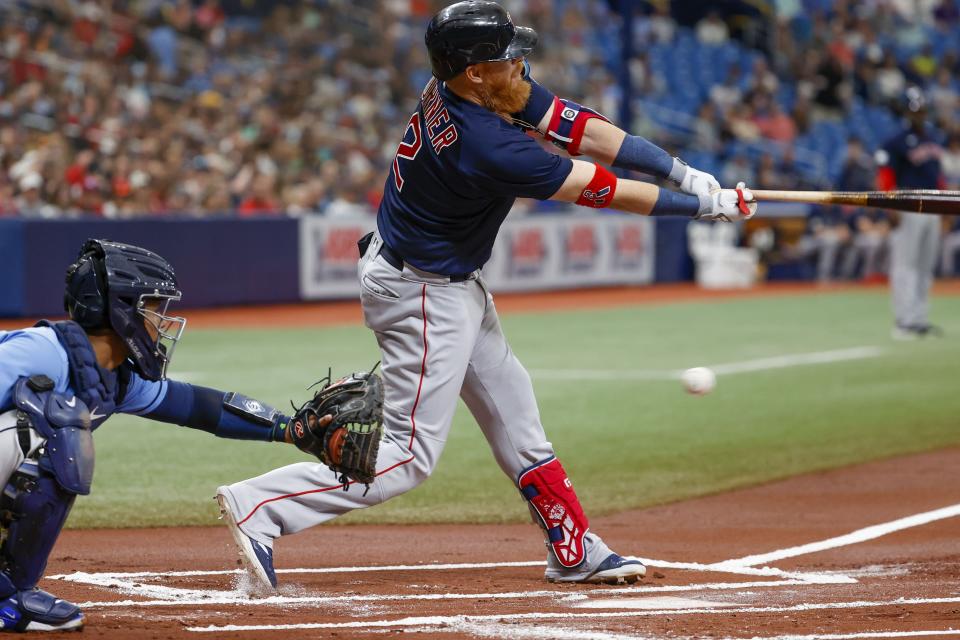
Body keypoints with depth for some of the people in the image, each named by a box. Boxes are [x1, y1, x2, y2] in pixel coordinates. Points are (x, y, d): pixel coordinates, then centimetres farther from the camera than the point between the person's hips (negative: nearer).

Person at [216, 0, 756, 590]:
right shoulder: (486, 146, -33)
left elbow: (587, 132, -7)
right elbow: (602, 191, -25)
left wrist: (687, 174, -13)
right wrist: (708, 208, -15)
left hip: (451, 282, 10)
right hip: (424, 294, -10)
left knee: (513, 410, 17)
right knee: (411, 454, -6)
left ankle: (575, 551, 28)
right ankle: (259, 507, -9)